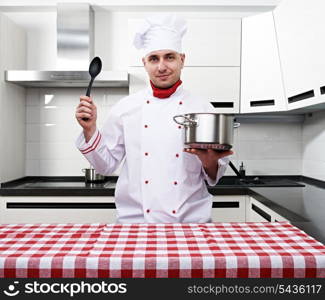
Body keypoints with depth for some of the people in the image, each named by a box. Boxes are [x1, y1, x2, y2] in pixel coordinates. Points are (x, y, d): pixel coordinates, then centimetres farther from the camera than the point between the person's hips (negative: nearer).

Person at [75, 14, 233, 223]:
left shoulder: (202, 108, -2)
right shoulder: (125, 108, -1)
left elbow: (214, 177, 3)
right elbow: (106, 165, 3)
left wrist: (209, 162, -18)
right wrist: (90, 129, -9)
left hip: (190, 219, 0)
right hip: (135, 218, 1)